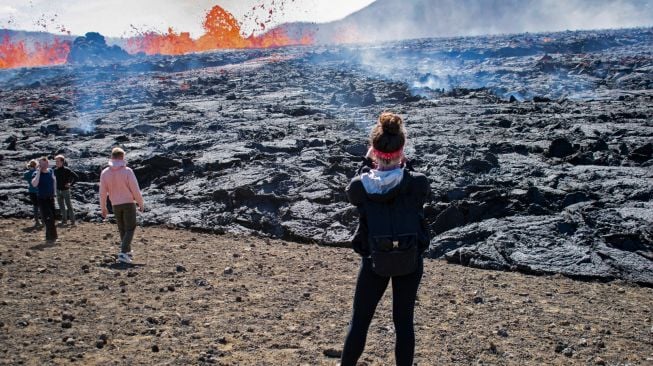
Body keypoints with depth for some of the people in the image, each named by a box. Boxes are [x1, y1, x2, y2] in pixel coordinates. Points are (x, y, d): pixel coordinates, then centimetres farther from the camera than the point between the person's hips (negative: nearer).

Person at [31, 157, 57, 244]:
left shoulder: (51, 171, 2)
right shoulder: (37, 174, -13)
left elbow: (54, 180, 22)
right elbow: (34, 184, -31)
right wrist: (39, 172, -27)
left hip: (51, 198, 5)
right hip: (42, 199, -5)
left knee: (52, 218, 12)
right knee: (47, 219, -8)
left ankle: (51, 237, 26)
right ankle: (50, 238, -1)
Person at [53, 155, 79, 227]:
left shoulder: (67, 170, -14)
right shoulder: (55, 170, 3)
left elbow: (76, 177, -13)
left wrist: (70, 184, -13)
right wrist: (56, 186, 10)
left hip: (65, 190, -5)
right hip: (58, 190, 5)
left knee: (69, 205, -2)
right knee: (61, 206, 11)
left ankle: (72, 220, 4)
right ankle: (64, 219, 21)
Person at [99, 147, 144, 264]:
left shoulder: (105, 173, -3)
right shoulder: (127, 171, -13)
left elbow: (102, 192, -1)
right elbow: (135, 190, -12)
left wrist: (103, 207, 11)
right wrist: (141, 204, 2)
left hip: (115, 205, 4)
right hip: (128, 203, -4)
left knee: (122, 229, 18)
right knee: (130, 229, 1)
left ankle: (128, 252, 27)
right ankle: (123, 253, -14)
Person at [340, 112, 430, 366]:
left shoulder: (359, 186, -20)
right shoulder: (417, 183, -21)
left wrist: (367, 162, 4)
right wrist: (405, 164, 5)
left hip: (374, 261, 0)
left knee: (360, 321, 17)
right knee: (404, 322, 16)